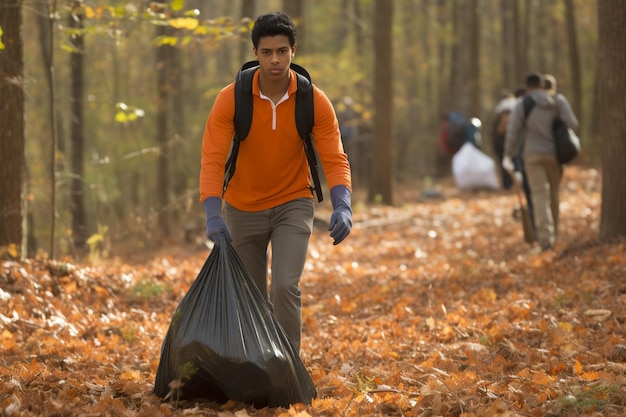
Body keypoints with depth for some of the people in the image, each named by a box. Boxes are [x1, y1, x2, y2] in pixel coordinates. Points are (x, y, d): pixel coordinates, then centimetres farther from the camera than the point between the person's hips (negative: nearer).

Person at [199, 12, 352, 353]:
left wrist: (342, 206, -37)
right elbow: (213, 159, -24)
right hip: (243, 209, 1)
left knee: (285, 287, -19)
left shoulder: (315, 101, -15)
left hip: (293, 204, -1)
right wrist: (213, 215, -38)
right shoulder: (231, 99, -18)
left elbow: (335, 159, -18)